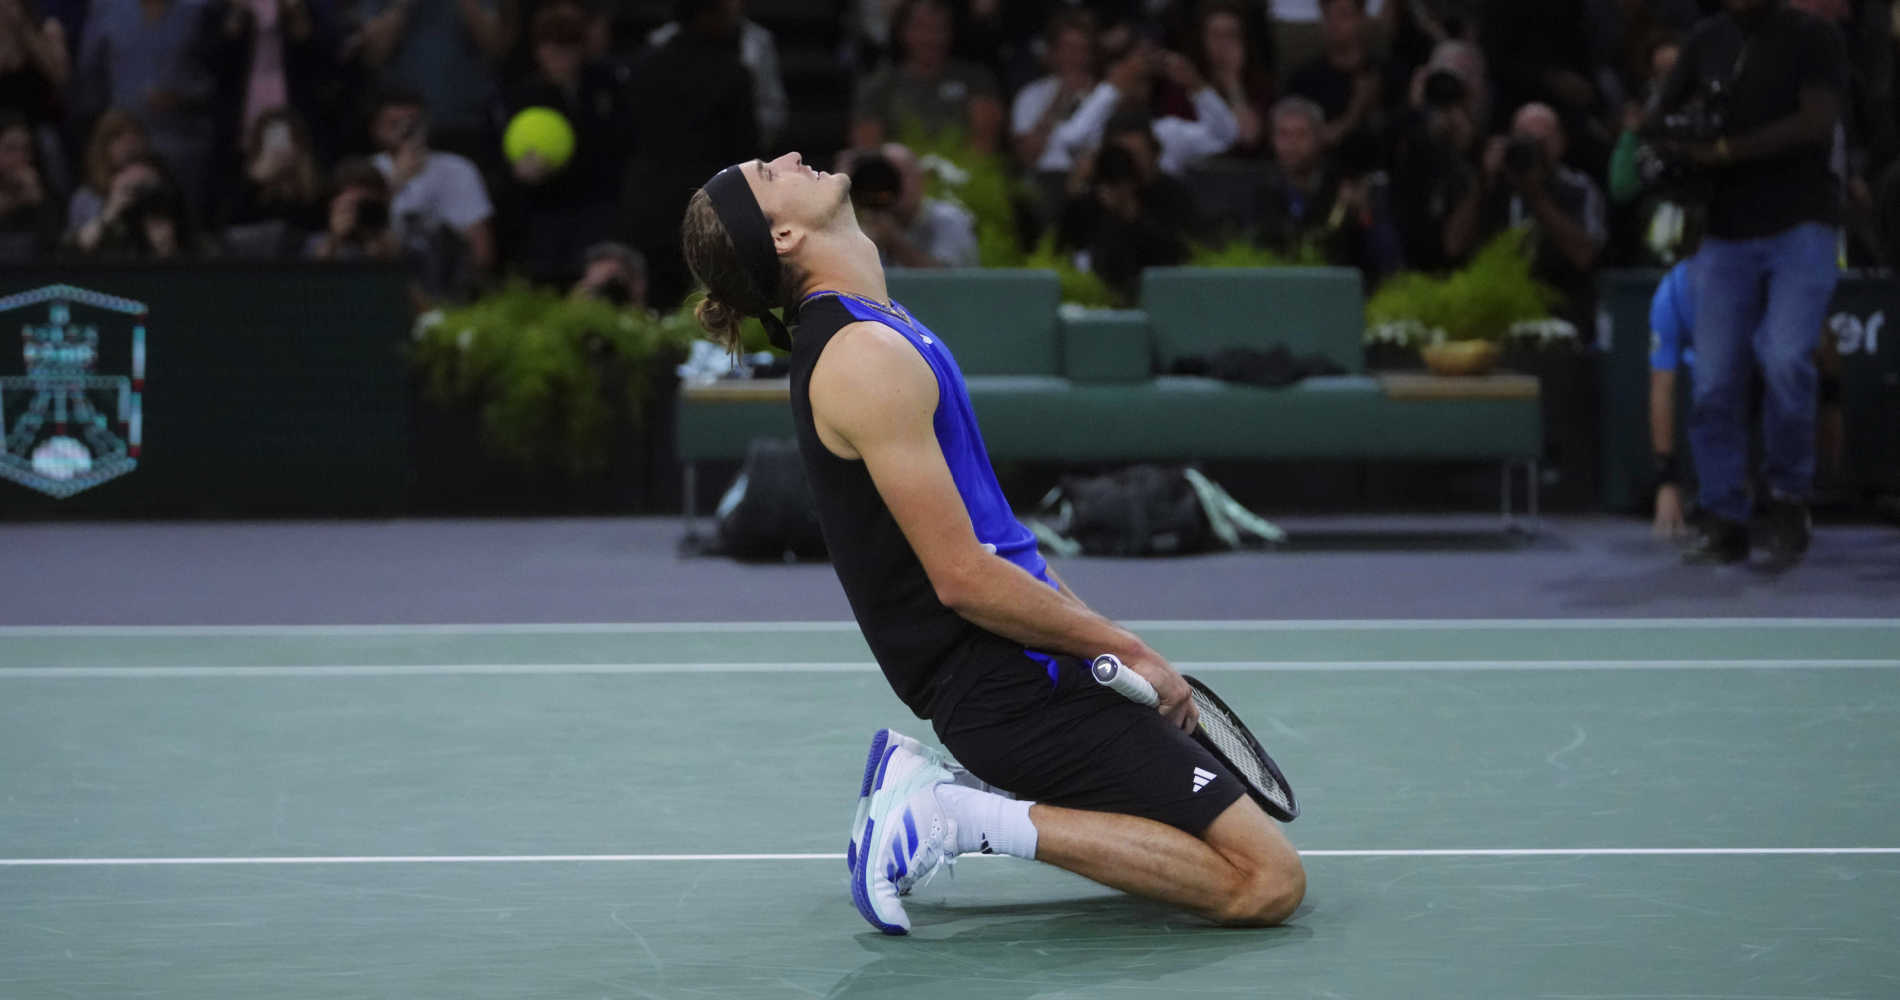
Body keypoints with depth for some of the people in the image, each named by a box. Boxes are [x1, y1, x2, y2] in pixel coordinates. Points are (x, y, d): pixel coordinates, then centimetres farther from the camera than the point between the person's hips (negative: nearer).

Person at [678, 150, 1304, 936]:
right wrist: (1127, 650, -11)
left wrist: (1099, 632, 12)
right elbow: (963, 578, -20)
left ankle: (935, 780, 12)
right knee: (1266, 880, -11)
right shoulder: (868, 357, -18)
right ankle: (966, 819, -11)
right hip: (1019, 685, -9)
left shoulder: (876, 334, 13)